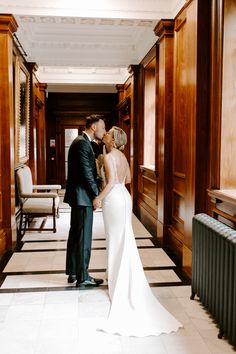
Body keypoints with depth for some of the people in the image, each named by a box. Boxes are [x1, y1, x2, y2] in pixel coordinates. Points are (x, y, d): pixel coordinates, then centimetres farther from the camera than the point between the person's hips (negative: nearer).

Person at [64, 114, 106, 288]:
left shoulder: (82, 142, 16)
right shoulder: (82, 143, -17)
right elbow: (87, 173, -21)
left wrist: (96, 189, 11)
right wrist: (97, 195, -14)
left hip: (77, 196, 11)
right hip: (83, 197, -11)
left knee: (75, 235, 16)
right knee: (84, 237, -2)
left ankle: (72, 272, 28)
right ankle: (83, 278, 7)